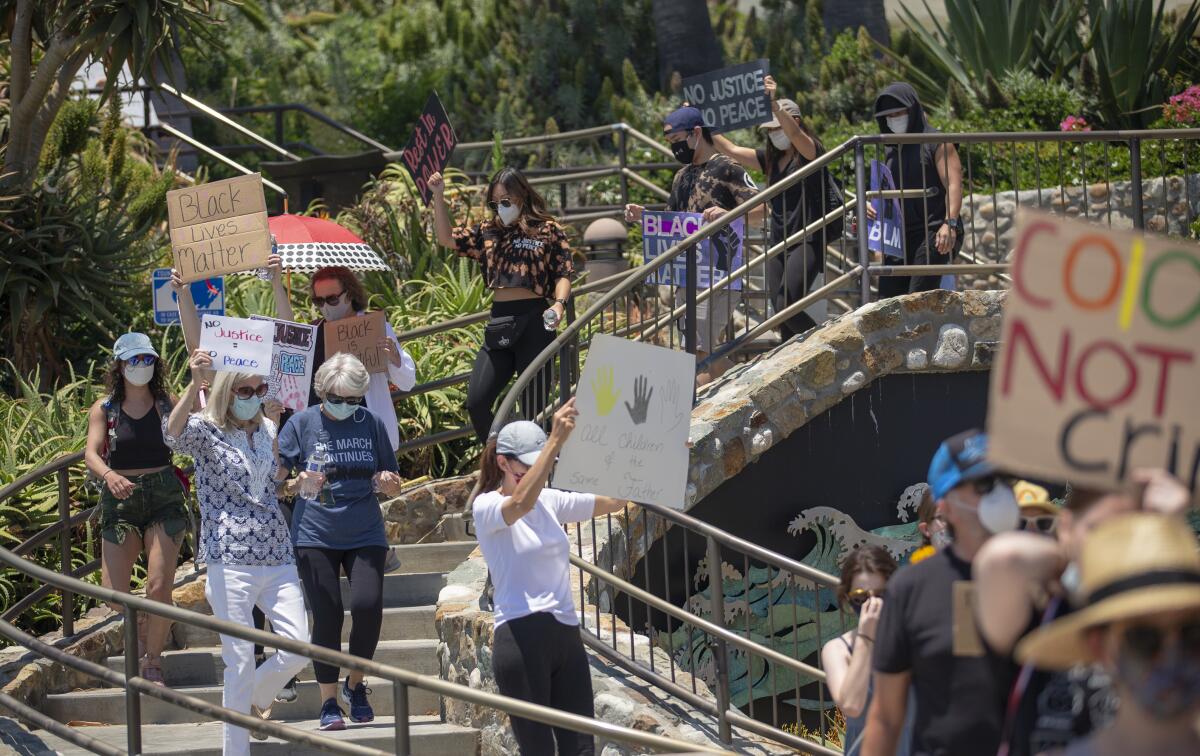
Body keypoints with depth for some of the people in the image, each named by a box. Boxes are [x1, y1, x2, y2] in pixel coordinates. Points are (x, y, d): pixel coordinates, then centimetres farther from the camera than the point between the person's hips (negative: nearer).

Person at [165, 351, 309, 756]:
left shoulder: (267, 429, 14)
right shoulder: (207, 431, -4)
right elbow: (174, 433, -26)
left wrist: (275, 417, 20)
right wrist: (195, 383, -40)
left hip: (277, 557, 5)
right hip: (230, 560, -5)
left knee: (299, 647, -3)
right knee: (240, 660, -5)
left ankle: (256, 696, 27)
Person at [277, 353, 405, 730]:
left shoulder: (371, 423, 7)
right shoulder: (303, 423, 0)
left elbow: (394, 484, 15)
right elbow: (276, 475, -4)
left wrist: (388, 482, -9)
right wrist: (302, 483, -24)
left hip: (365, 533, 1)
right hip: (316, 535, -1)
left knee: (368, 605, -15)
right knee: (326, 616, -3)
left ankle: (355, 684, 9)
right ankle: (329, 702, 7)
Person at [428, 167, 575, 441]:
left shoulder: (548, 231, 2)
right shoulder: (489, 232, 16)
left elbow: (563, 273, -2)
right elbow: (446, 238, 16)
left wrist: (559, 305, -20)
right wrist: (438, 197, 8)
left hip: (534, 321, -5)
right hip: (499, 324, 5)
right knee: (476, 401, -5)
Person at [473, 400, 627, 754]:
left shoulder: (550, 501, 14)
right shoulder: (486, 507, -6)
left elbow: (613, 500, 9)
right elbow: (521, 502, -28)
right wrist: (556, 440, -37)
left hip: (566, 636, 7)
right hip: (522, 640, -7)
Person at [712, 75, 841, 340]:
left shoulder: (810, 152, -7)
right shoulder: (771, 158, 14)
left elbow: (794, 134, -28)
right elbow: (731, 149, 13)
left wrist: (773, 104, -42)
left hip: (807, 242, -8)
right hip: (779, 243, 8)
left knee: (787, 306, -20)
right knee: (782, 313, 3)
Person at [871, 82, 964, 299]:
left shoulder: (936, 144, 0)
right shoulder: (893, 151, 21)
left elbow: (953, 185, -10)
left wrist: (950, 223, -26)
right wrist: (873, 207, 7)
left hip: (934, 232, -7)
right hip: (901, 235, 7)